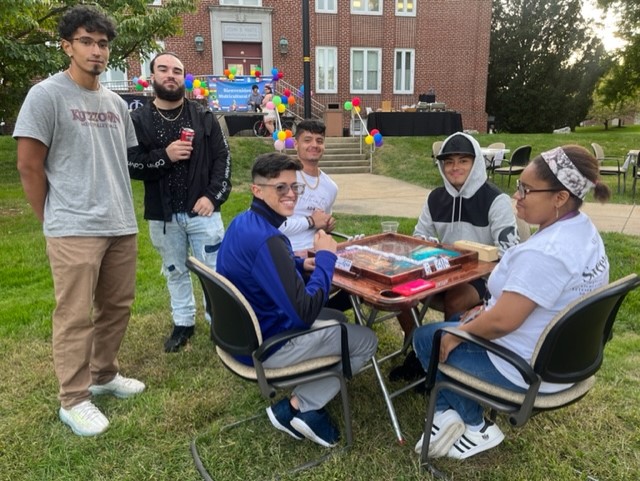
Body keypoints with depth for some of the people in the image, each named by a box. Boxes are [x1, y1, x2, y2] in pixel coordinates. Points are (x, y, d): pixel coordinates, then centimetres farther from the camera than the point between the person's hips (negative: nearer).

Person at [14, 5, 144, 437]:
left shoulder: (116, 103, 13)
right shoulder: (46, 95, -5)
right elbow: (29, 166, -5)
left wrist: (120, 208, 15)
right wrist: (54, 221, 0)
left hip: (122, 225, 6)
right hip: (75, 230, -6)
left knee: (118, 307, 13)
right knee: (76, 317, 0)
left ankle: (104, 375, 32)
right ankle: (74, 400, 15)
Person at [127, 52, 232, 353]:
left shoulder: (203, 116, 3)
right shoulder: (138, 120, 2)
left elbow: (222, 157, 0)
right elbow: (129, 164, -4)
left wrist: (214, 195, -11)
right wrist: (164, 156, -19)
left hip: (201, 210, -1)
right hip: (162, 215, 1)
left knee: (214, 269, 4)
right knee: (175, 272, 15)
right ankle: (183, 323, 31)